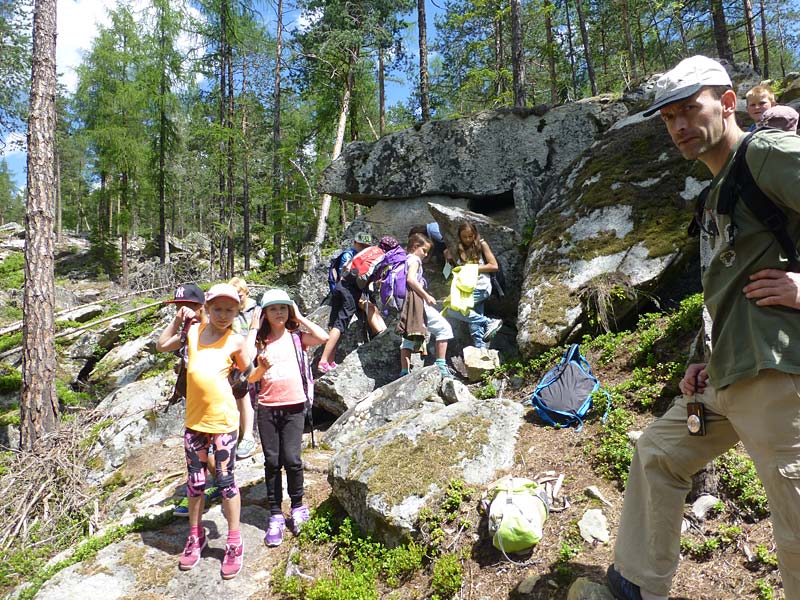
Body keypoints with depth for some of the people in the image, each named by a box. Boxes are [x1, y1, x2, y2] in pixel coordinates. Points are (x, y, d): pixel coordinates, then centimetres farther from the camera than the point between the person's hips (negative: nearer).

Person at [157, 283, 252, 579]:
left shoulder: (236, 341, -4)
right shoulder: (194, 331, 5)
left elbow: (248, 375, 6)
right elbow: (162, 345, 14)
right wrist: (178, 319, 8)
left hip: (223, 420, -4)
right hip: (194, 419, 4)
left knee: (225, 480, 4)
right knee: (195, 480, 15)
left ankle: (234, 543, 18)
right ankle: (196, 537, 34)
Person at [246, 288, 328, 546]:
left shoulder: (296, 337, 3)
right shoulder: (259, 341, 7)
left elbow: (323, 337, -16)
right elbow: (251, 378, 6)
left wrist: (299, 317, -6)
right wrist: (262, 367, -15)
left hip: (294, 405, -1)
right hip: (267, 407, 2)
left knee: (291, 459, -5)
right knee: (272, 462, 5)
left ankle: (298, 506, 19)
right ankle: (275, 516, 17)